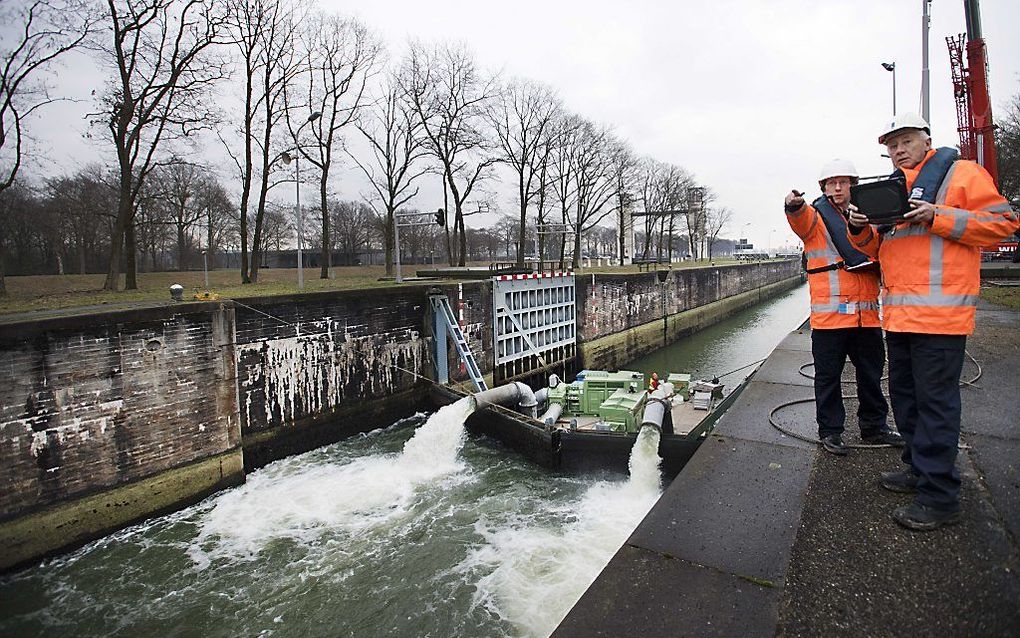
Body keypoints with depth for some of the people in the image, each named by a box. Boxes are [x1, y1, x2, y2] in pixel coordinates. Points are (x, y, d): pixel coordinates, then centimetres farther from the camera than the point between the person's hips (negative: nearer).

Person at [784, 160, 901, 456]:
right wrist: (795, 206, -47)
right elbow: (801, 220, -24)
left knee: (872, 373, 16)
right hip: (829, 313, -5)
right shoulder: (816, 216, 1)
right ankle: (830, 431, 16)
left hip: (866, 313, 5)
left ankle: (874, 426, 33)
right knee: (828, 375, 3)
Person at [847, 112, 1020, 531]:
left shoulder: (961, 173, 2)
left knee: (935, 401, -5)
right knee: (904, 394, 15)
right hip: (897, 312, 8)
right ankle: (919, 469, 30)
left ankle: (939, 497, 4)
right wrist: (861, 229, 1)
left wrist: (938, 217, -16)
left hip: (940, 311, -8)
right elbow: (876, 248, 22)